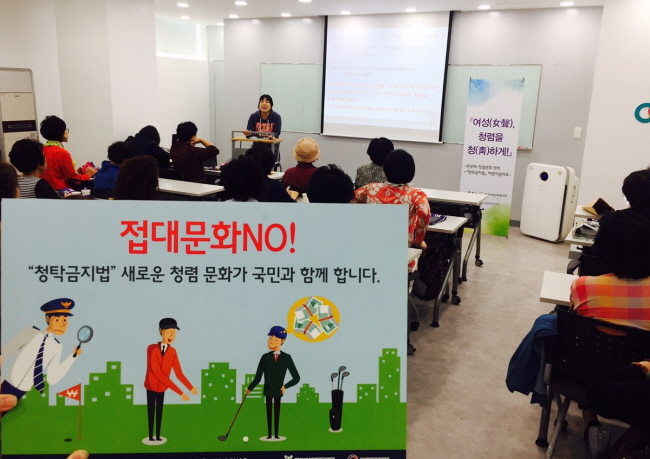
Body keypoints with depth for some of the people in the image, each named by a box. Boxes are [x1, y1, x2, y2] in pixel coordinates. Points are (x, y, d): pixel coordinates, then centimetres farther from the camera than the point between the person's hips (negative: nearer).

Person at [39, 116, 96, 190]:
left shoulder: (42, 150, 6)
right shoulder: (62, 153, -18)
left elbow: (59, 172, 12)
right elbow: (73, 178, -9)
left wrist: (76, 172, 13)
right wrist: (88, 175, 7)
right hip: (60, 190, -8)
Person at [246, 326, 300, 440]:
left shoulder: (286, 358, -6)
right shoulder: (265, 357, -5)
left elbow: (296, 378, -1)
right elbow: (258, 377, -3)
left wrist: (285, 386, -9)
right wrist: (250, 388, -12)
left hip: (278, 391, 0)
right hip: (268, 390, 1)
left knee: (277, 413, 7)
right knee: (269, 413, 8)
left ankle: (276, 435, 17)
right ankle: (269, 435, 16)